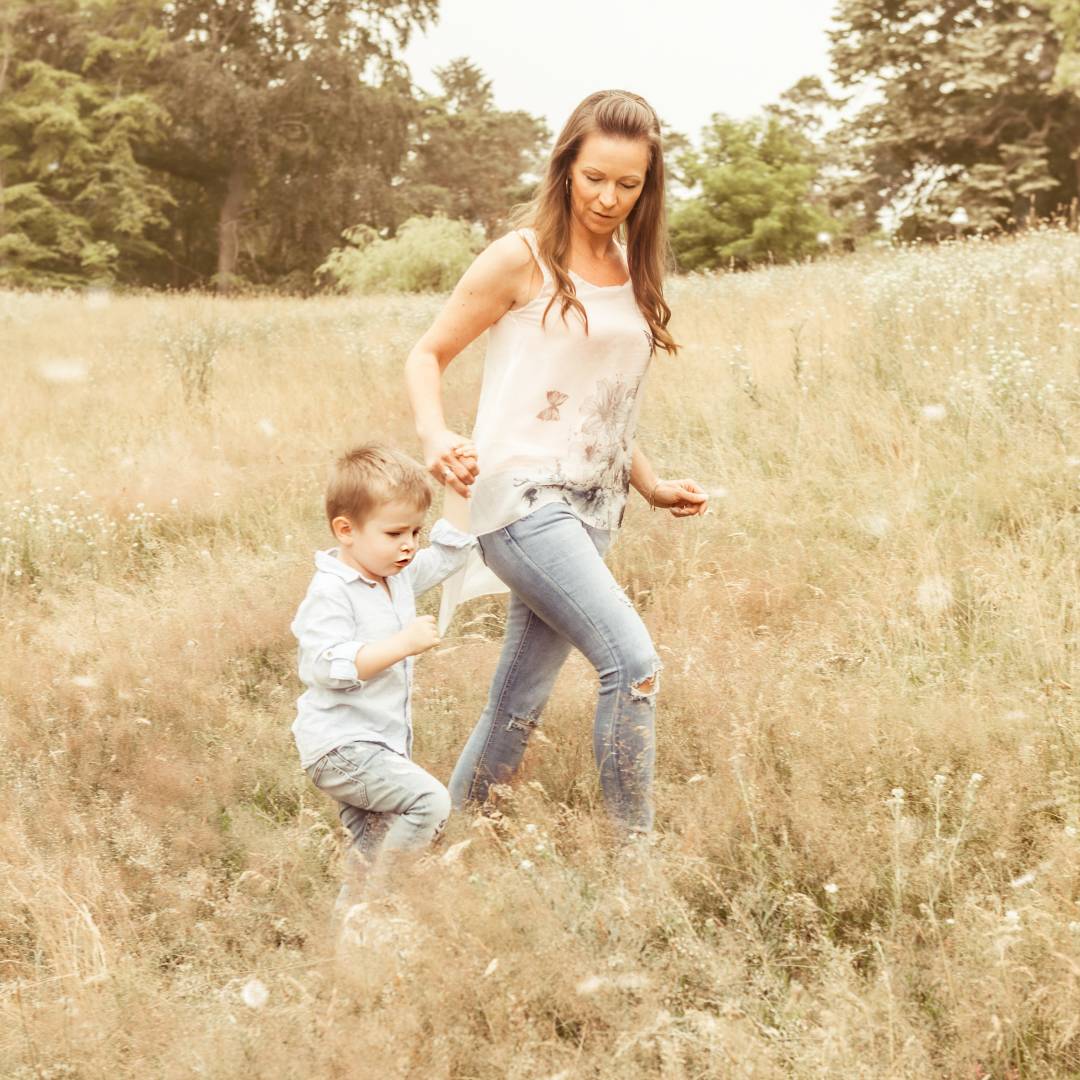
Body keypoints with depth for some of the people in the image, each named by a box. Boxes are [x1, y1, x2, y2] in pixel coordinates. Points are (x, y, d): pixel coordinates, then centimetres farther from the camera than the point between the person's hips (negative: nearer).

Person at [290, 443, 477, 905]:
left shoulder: (400, 576, 9)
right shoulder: (331, 593, -18)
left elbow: (450, 553, 20)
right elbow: (329, 666, -27)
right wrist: (402, 645, -32)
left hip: (382, 742, 10)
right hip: (341, 747, -10)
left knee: (377, 847, 17)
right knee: (430, 803, -22)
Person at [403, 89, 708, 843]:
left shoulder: (633, 268, 15)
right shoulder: (522, 259, -5)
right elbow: (427, 356, 0)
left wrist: (650, 485, 13)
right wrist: (435, 437, -18)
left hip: (589, 508, 7)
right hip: (522, 495, -7)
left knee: (520, 704, 9)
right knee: (633, 661, -20)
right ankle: (635, 853, -11)